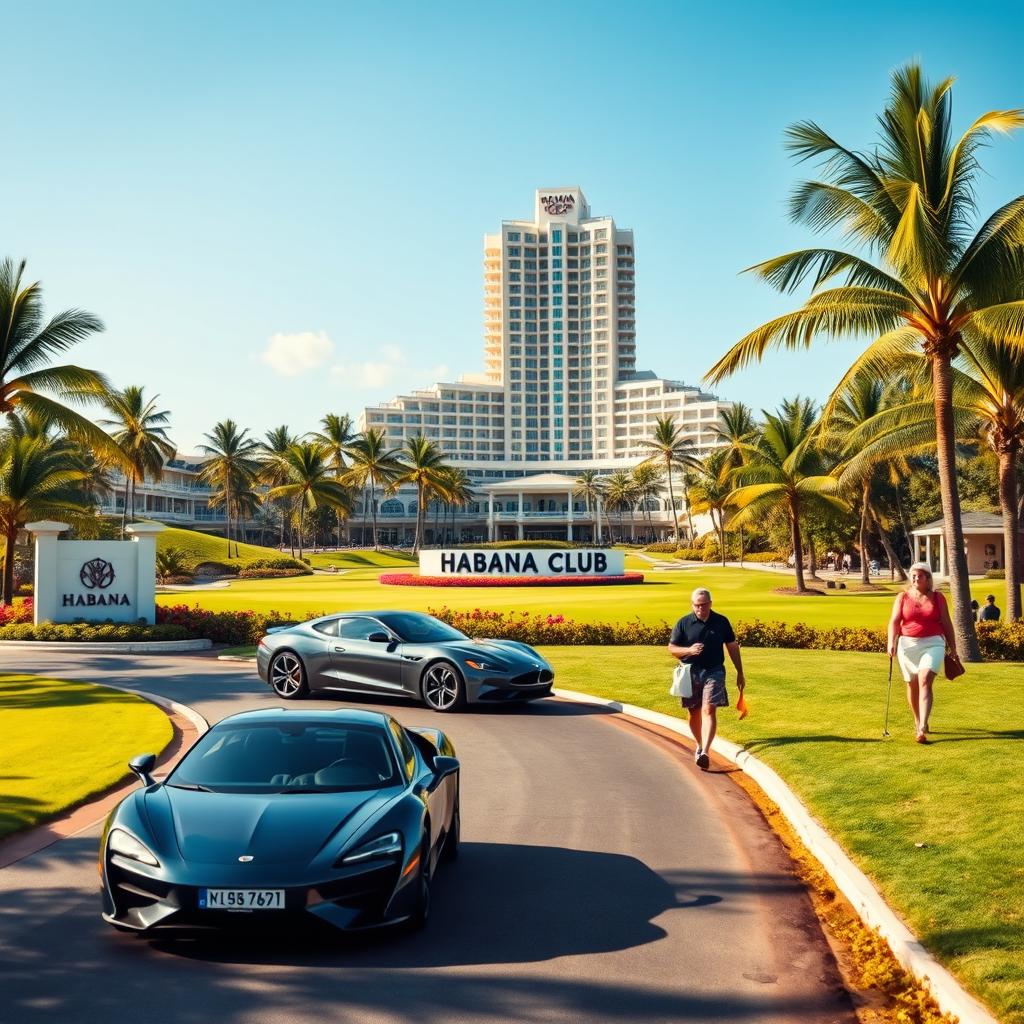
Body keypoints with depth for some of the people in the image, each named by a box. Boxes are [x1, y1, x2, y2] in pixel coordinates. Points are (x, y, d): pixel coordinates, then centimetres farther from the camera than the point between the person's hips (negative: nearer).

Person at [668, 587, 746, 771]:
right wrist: (689, 650, -18)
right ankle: (699, 745, 35)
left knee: (708, 710, -15)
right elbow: (671, 648, 2)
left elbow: (733, 647, 10)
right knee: (694, 713, 12)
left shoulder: (721, 622, 1)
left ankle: (705, 752, -23)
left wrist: (740, 673, 12)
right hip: (691, 673, 1)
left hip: (714, 672, -1)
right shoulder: (683, 623, -1)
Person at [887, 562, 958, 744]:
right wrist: (891, 642, -19)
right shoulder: (902, 598, 4)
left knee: (925, 681, -17)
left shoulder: (937, 597, 5)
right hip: (908, 645, 2)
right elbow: (894, 621, -3)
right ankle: (918, 721, 32)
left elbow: (946, 623, 9)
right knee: (912, 685, 11)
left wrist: (953, 649, 10)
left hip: (933, 644, -2)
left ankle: (922, 729, -23)